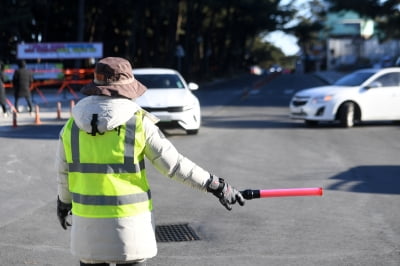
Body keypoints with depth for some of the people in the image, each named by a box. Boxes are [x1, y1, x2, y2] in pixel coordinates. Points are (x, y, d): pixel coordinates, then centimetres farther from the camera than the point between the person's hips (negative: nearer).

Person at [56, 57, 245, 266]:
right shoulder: (138, 123, -10)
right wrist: (215, 185, -2)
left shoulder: (72, 125, -1)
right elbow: (174, 163, -9)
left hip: (87, 220, 3)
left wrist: (64, 202, 29)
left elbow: (63, 174, 10)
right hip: (129, 220, -3)